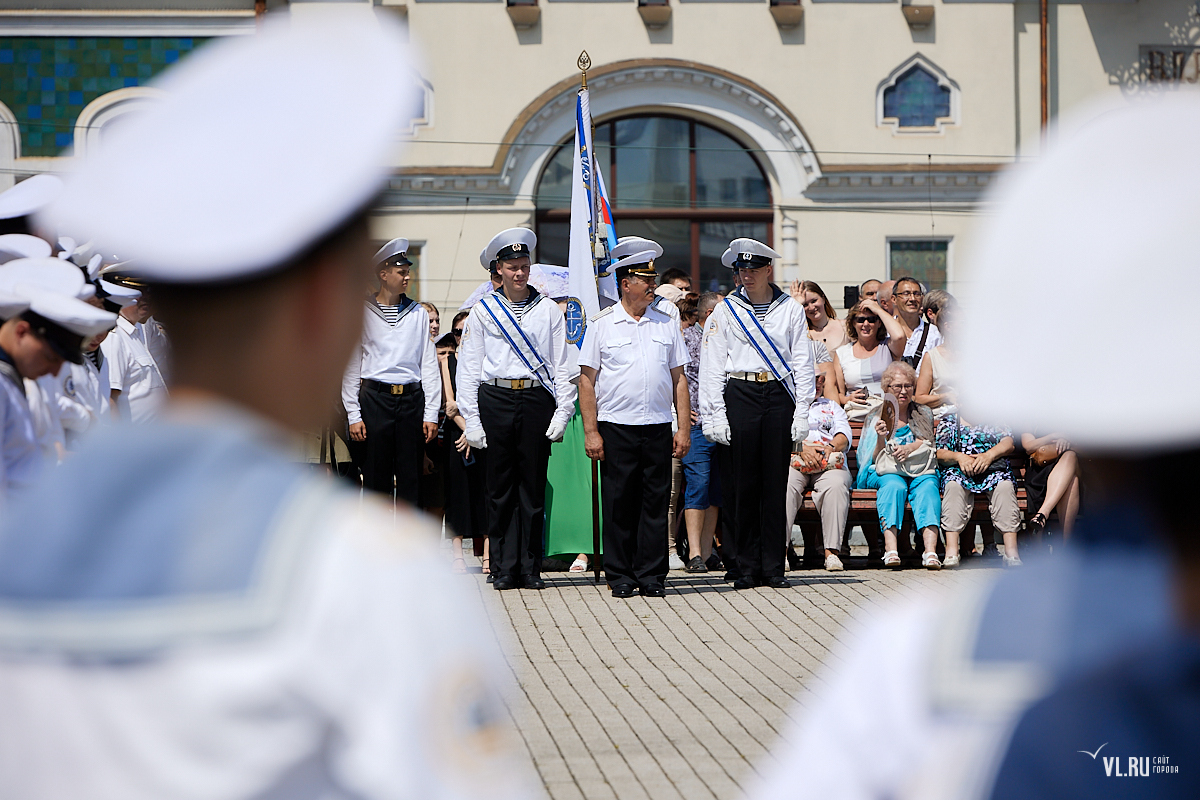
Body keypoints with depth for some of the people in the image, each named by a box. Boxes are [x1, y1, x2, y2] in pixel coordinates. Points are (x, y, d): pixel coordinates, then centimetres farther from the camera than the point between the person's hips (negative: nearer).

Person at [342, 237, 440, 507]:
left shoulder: (419, 314, 10)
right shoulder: (362, 313, 3)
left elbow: (429, 365, 9)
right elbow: (351, 366, 3)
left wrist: (431, 413, 3)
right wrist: (353, 415, -3)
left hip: (412, 397, 2)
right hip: (375, 396, -2)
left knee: (411, 478, 2)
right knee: (376, 477, 0)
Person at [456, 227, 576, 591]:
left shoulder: (548, 310, 10)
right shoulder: (483, 311, 8)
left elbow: (562, 365, 9)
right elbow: (469, 367, 7)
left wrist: (563, 411, -1)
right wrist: (472, 419, 0)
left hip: (537, 400, 0)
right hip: (496, 399, 0)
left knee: (533, 486, 1)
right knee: (500, 487, 1)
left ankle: (530, 569, 7)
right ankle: (503, 569, 5)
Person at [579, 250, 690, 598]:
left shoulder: (667, 325, 11)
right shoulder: (602, 324, 2)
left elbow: (678, 379, 12)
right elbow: (586, 381, 1)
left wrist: (684, 428, 5)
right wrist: (591, 432, -6)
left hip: (658, 428, 2)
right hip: (616, 428, -2)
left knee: (655, 502, 2)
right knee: (619, 503, 1)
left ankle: (651, 576, 8)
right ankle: (620, 576, 8)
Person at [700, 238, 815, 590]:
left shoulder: (790, 309, 7)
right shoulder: (726, 310, 6)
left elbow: (802, 363, 8)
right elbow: (712, 367, 4)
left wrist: (802, 412, 0)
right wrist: (716, 415, -4)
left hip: (779, 395, 0)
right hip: (740, 394, 0)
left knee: (776, 483, 1)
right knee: (745, 483, -1)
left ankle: (774, 567, 6)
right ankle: (748, 568, 5)